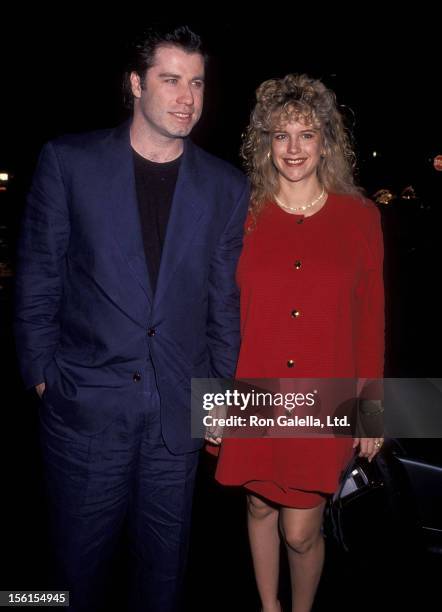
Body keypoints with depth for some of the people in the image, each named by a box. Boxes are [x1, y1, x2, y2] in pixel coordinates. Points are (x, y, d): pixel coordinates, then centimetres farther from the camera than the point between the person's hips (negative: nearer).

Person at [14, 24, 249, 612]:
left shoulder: (227, 187, 1)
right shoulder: (68, 161, -4)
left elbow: (225, 300, 6)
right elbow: (37, 280, 0)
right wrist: (42, 376, -1)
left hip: (180, 409, 2)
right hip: (86, 402, -1)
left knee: (165, 553, 17)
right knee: (82, 550, 15)